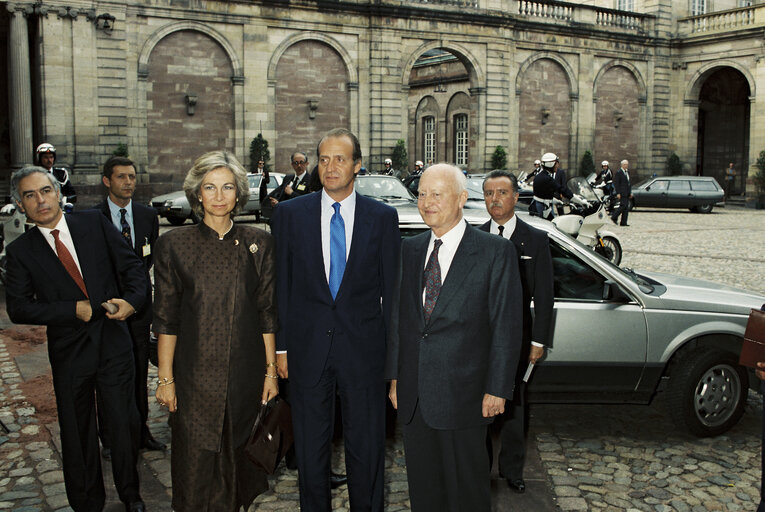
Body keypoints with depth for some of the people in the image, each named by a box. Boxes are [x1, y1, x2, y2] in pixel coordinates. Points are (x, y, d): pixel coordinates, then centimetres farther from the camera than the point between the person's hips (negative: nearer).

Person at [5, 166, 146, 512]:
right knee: (77, 432, 13)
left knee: (124, 423, 9)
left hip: (114, 343, 0)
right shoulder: (20, 251, -1)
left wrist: (132, 299, -15)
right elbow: (18, 308, -6)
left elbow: (132, 266, 3)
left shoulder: (95, 223, 1)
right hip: (69, 353, 0)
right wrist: (74, 310, -15)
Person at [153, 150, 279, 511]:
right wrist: (165, 379, -4)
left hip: (245, 373, 1)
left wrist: (271, 371, 0)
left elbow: (268, 313, 4)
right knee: (197, 464, 4)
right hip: (195, 374, -1)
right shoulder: (174, 244, -2)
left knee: (241, 455, 13)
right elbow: (166, 319, -1)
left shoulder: (258, 243, 2)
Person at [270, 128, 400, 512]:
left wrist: (391, 349, -1)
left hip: (364, 348, 0)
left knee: (366, 447, 11)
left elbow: (391, 288, 2)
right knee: (310, 447, 14)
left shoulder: (383, 217, 1)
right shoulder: (290, 214, 2)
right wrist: (281, 347, -1)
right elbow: (280, 286, 3)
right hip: (308, 347, 1)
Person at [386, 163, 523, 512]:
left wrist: (497, 389, -10)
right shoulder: (409, 250, 8)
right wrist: (395, 376, 9)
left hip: (462, 396, -4)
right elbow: (398, 317, 11)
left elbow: (506, 326, -8)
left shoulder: (496, 252, -7)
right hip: (412, 394, 5)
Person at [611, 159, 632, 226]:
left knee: (626, 207, 4)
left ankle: (623, 222, 5)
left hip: (627, 193, 8)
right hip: (622, 192, -8)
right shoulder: (618, 172, -9)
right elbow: (616, 183, -13)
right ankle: (614, 217, 1)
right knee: (623, 205, -14)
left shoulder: (627, 172, 16)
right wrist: (618, 193, -18)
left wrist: (630, 192, 16)